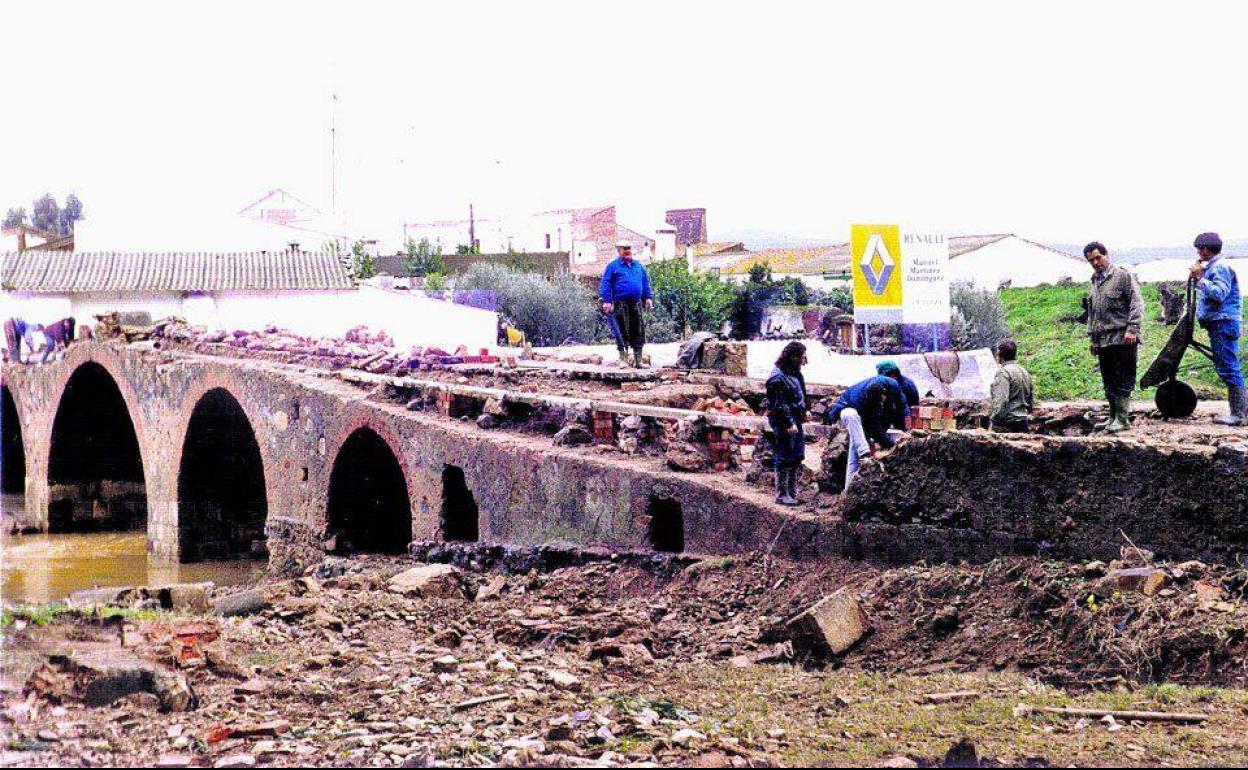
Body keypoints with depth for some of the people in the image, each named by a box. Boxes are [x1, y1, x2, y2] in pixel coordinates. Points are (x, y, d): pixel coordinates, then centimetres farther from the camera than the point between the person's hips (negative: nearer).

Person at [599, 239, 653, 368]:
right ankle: (623, 359, 2)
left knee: (639, 331, 4)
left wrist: (648, 297, 12)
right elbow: (605, 284, -4)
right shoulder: (613, 266, 1)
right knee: (623, 332, -3)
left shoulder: (638, 265, 16)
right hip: (621, 303, -4)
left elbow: (645, 282, 21)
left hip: (636, 303, 5)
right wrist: (607, 301, -12)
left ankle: (638, 359, 9)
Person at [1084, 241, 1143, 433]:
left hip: (1121, 338, -7)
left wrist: (1132, 329, -17)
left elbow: (1136, 303, -9)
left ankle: (1123, 419, -2)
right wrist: (1093, 336, 22)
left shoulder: (1122, 275, -4)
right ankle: (1113, 417, 18)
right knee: (1109, 382, 11)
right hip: (1103, 341, 7)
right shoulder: (1095, 280, 19)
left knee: (1122, 381, -5)